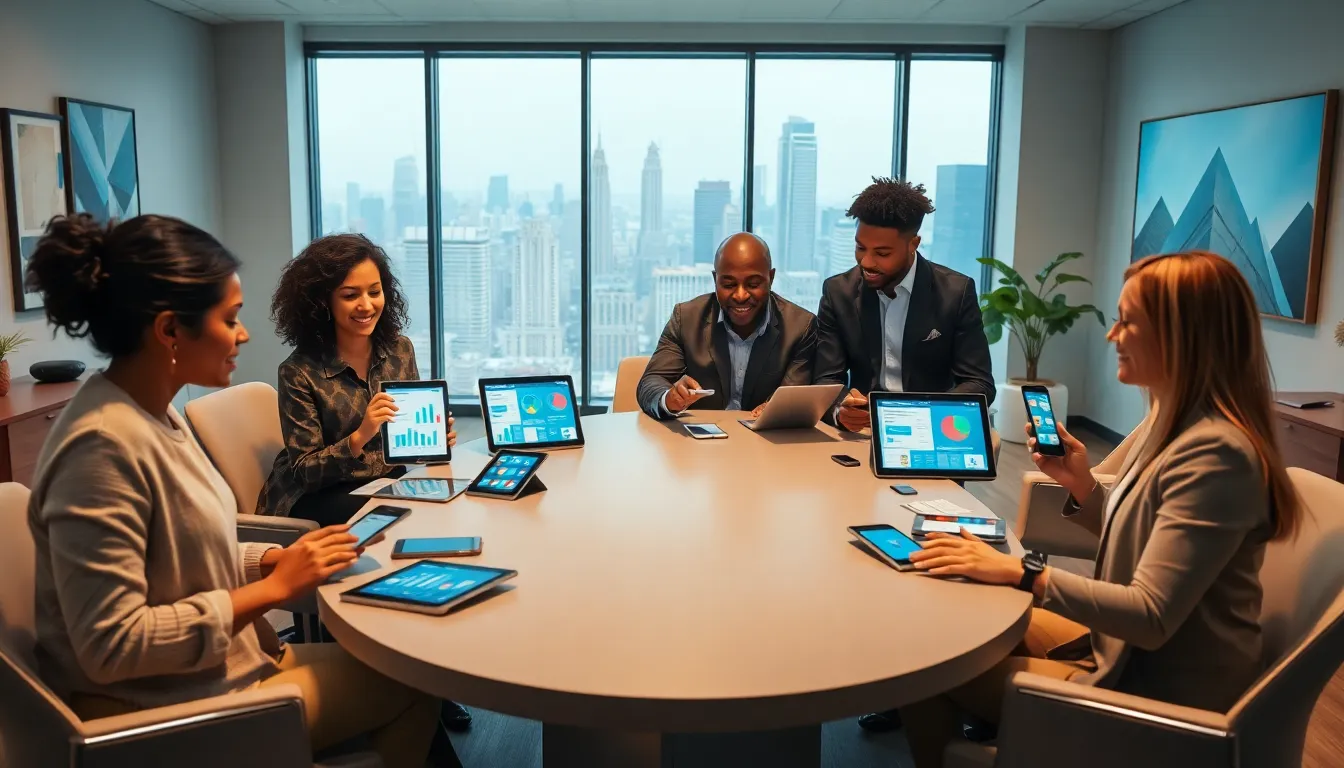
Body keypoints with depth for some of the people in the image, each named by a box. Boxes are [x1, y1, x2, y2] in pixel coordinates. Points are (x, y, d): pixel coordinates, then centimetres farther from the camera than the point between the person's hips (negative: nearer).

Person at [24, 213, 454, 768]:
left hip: (220, 669, 9)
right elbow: (112, 645, -28)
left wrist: (278, 558, -3)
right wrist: (272, 588, -21)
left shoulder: (156, 416, 4)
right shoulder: (103, 446, -26)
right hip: (168, 716, -9)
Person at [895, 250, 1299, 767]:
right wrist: (1080, 484, -3)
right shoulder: (1175, 421, 4)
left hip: (1155, 691, -9)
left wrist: (1022, 573, -26)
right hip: (1126, 650, 9)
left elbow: (1151, 616, -29)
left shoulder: (1215, 453, -27)